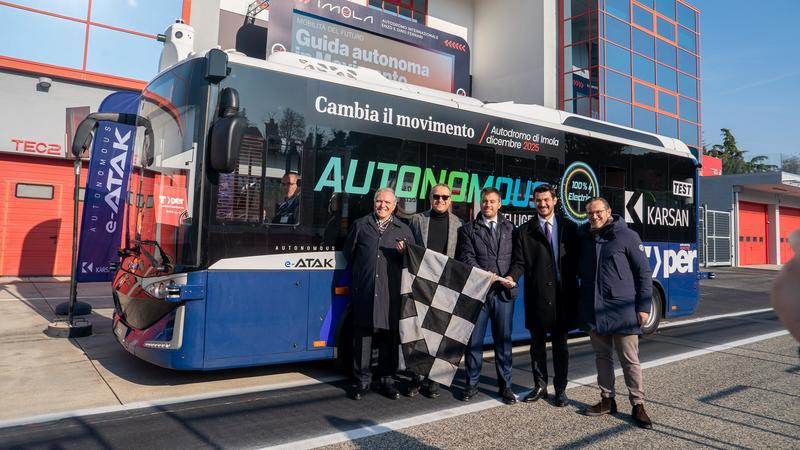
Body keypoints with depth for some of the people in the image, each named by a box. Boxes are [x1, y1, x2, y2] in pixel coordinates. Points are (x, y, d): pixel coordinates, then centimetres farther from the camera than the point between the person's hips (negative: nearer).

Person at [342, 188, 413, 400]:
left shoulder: (403, 229, 13)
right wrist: (360, 274, 13)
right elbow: (348, 252, 16)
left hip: (391, 293, 0)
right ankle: (362, 381, 14)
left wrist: (404, 252, -8)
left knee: (389, 336, 5)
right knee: (363, 335, 3)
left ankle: (387, 379, 18)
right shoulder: (360, 225, 13)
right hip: (364, 292, 0)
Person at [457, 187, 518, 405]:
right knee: (474, 340, 5)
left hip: (504, 292, 1)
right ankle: (471, 384, 18)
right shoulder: (468, 229, 6)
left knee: (504, 340, 7)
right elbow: (467, 258, -3)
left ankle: (505, 385, 19)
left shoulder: (510, 228, 12)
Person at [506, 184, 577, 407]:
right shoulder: (524, 231, 7)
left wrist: (574, 292, -4)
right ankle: (540, 386, 24)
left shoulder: (569, 228, 8)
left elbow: (576, 261, 4)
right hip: (537, 296, 0)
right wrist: (511, 277, -20)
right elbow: (520, 262, 1)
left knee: (560, 344, 9)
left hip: (562, 296, 0)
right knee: (537, 344, 10)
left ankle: (560, 389, 20)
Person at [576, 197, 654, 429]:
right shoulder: (584, 238, 7)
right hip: (593, 311, 4)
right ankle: (607, 400, 26)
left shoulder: (627, 236, -4)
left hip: (622, 311, -4)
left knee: (630, 360, 3)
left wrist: (644, 306, -6)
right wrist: (579, 301, 9)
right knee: (602, 356, 14)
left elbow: (644, 273, -3)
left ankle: (638, 405, 15)